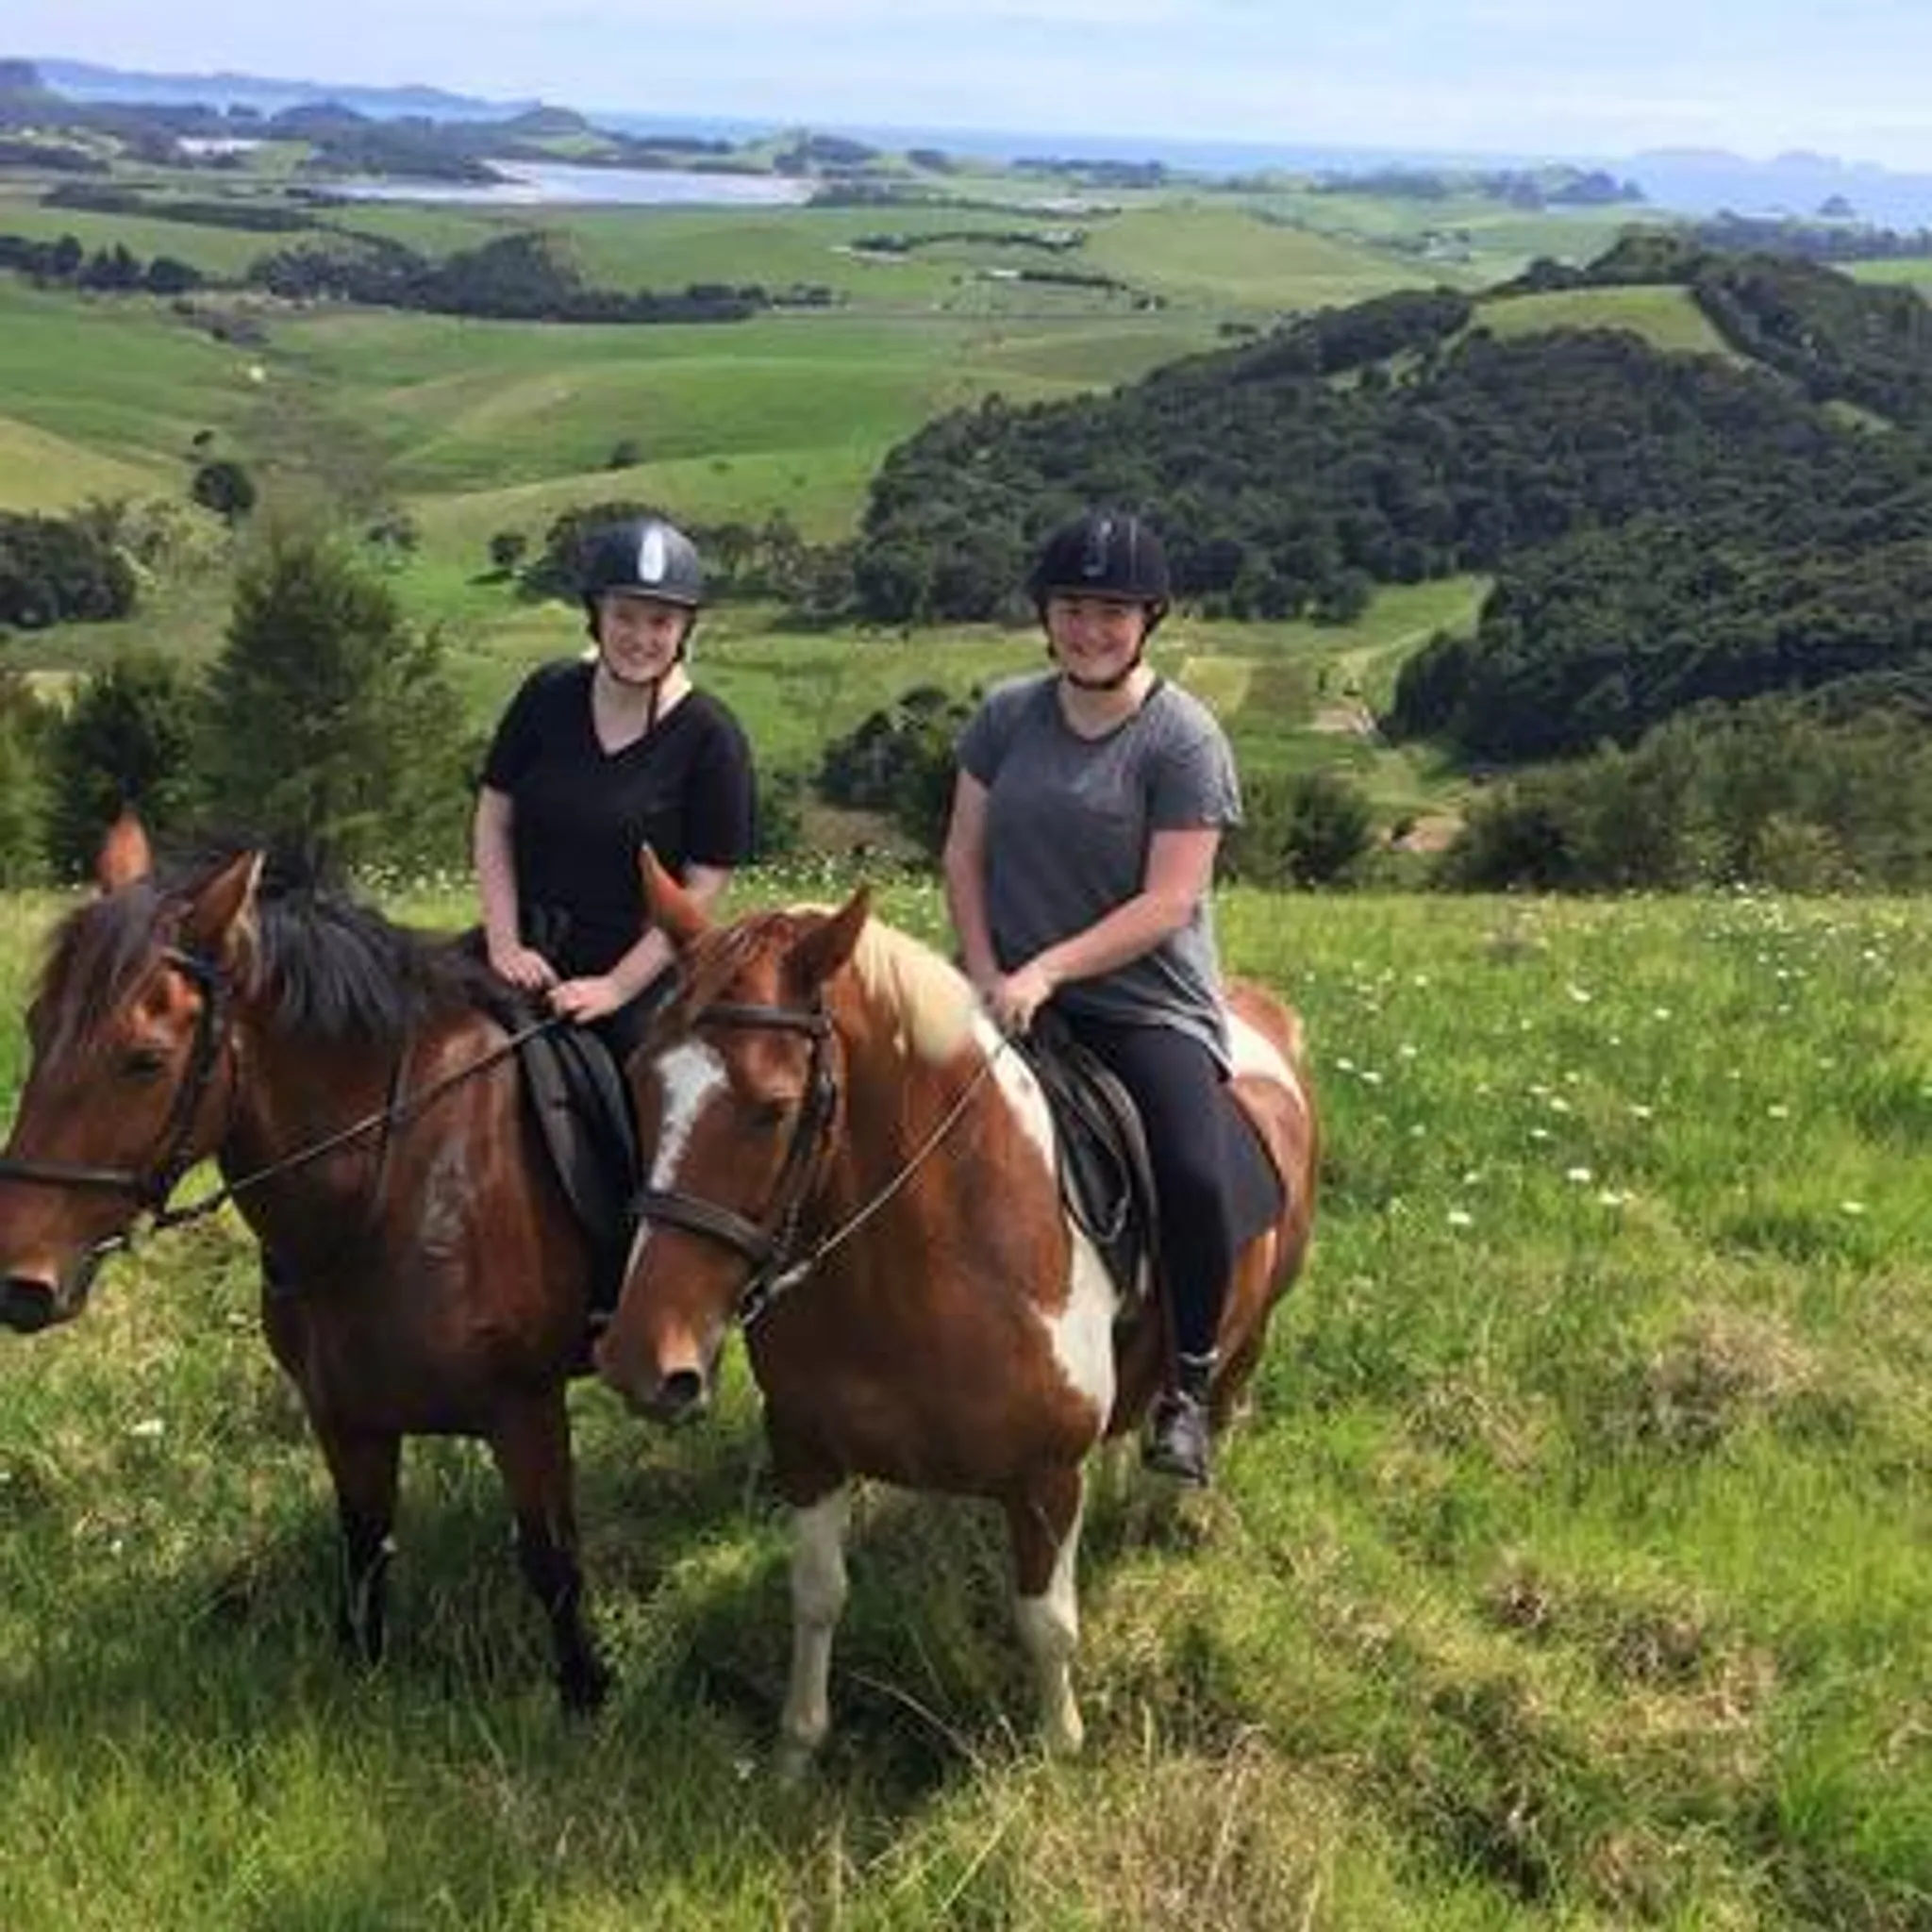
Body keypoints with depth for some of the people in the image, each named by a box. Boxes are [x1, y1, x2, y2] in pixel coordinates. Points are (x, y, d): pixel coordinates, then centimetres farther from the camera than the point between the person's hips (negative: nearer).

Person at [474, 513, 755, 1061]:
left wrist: (616, 987, -14)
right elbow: (493, 820, 4)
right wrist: (504, 943, -6)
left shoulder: (711, 739, -9)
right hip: (528, 964, 3)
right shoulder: (548, 696, 1)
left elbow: (702, 889, -9)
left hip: (640, 980, -3)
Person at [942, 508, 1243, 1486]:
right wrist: (987, 975, -5)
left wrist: (1048, 970, -21)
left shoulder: (1184, 737, -9)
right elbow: (964, 853, 8)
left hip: (1145, 1001, -4)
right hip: (1011, 992, 5)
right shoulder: (1007, 714, 6)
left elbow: (1168, 902, -14)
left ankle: (1186, 1387, -3)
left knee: (1191, 1177, -25)